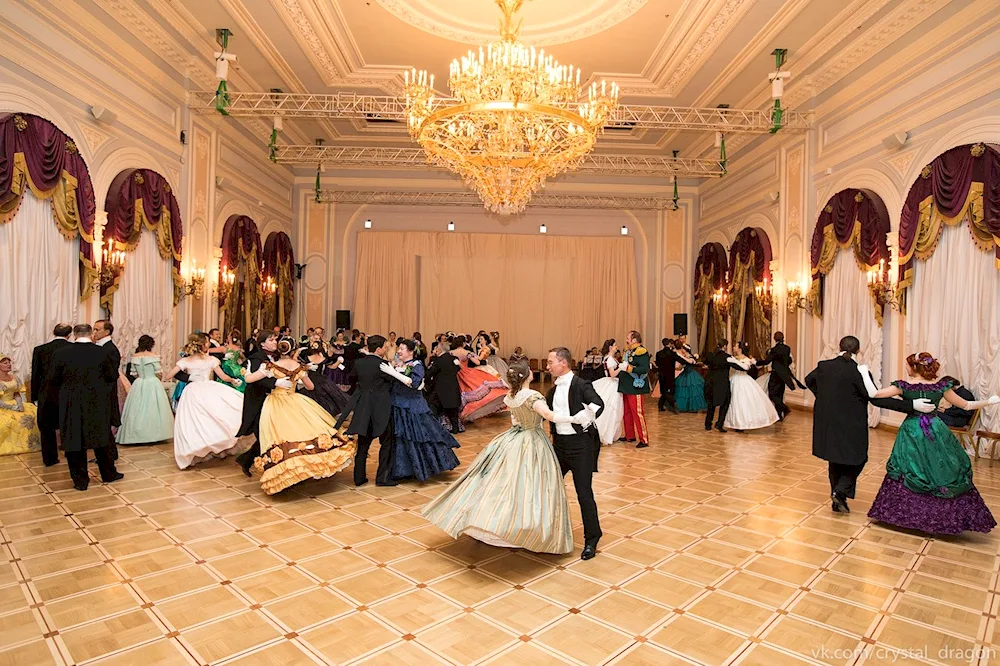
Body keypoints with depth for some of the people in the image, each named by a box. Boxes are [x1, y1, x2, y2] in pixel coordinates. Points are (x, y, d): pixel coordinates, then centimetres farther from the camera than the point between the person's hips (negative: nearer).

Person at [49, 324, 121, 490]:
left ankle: (80, 480, 16)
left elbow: (54, 380, -1)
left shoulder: (61, 353, -8)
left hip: (71, 404, 0)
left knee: (74, 440, 10)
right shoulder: (103, 353, -9)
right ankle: (109, 474, 25)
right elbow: (113, 376, -2)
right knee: (101, 438, 15)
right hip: (98, 403, 1)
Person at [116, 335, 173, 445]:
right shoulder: (153, 356, -11)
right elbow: (158, 373, -9)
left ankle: (137, 435, 13)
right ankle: (153, 434, 5)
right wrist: (160, 376, 13)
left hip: (138, 385, 4)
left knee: (137, 410, 10)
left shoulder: (134, 357, 1)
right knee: (152, 409, 3)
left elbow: (134, 373, 6)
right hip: (153, 384, -4)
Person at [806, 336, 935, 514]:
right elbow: (877, 399, -17)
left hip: (827, 424, 5)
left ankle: (837, 500, 24)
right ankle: (841, 491, -3)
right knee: (857, 458, 14)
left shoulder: (823, 366, 0)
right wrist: (911, 405, -16)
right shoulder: (859, 371, -16)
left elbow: (809, 380, 18)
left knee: (835, 459, 18)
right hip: (850, 425, -5)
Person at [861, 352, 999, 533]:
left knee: (906, 474, 11)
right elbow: (966, 405, 6)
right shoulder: (941, 386, -4)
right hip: (937, 433, 1)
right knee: (946, 472, 13)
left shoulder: (904, 386, -11)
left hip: (912, 434, -1)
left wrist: (865, 374, -8)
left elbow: (874, 394, -18)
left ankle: (905, 512, 18)